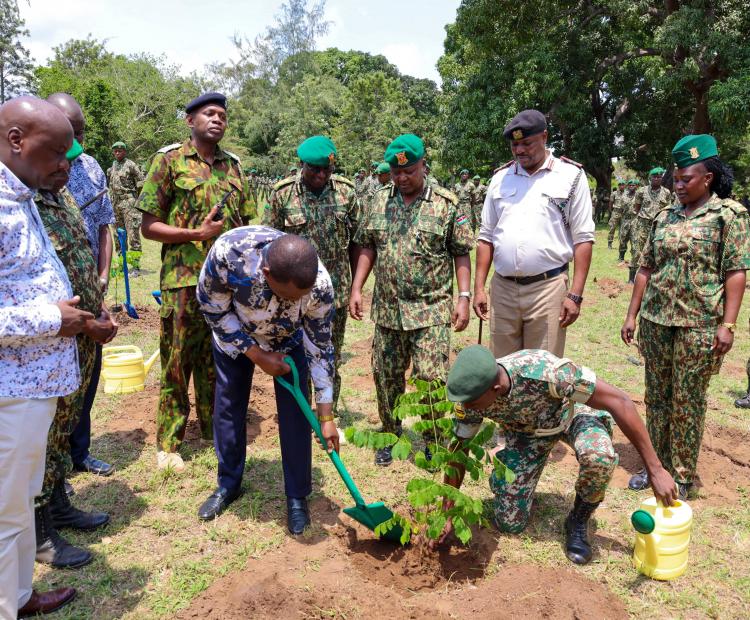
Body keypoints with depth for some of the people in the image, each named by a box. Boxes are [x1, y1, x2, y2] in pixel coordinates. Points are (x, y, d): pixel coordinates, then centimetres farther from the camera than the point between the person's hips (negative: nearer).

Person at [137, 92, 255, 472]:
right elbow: (148, 226, -4)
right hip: (184, 281, -4)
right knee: (177, 364, 3)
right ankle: (168, 444, 16)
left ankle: (215, 433, 28)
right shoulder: (170, 160, -1)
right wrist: (197, 234, -16)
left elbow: (245, 223, 17)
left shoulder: (232, 165, 13)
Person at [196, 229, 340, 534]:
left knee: (295, 414, -4)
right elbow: (212, 308, -21)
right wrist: (256, 354, -22)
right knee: (228, 407, 8)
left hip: (289, 339, 0)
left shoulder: (319, 284, -37)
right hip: (234, 334, 1)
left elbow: (320, 347, -22)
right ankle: (228, 484, 28)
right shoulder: (228, 250, -41)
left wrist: (326, 416, -18)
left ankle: (297, 497, 13)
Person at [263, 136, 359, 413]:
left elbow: (354, 243, 5)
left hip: (336, 291, 2)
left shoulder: (346, 192, 0)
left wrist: (357, 287, 5)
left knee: (331, 361, 12)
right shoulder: (282, 194, -5)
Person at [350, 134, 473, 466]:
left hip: (431, 310, -3)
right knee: (386, 376, 12)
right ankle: (390, 435, 32)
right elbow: (368, 247, 11)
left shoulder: (446, 204, -3)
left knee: (431, 378, -3)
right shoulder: (380, 200, 7)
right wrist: (356, 288, 4)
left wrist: (464, 297, -9)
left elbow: (461, 253, -1)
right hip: (387, 309, 4)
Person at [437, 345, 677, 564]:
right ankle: (501, 476, 27)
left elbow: (619, 401, -33)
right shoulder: (471, 394, -27)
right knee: (510, 523, -6)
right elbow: (458, 452, -11)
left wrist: (656, 470, -31)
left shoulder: (544, 371, -42)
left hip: (574, 410, -2)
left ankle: (578, 521, -7)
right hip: (526, 429, 3)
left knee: (598, 456, -37)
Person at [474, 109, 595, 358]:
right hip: (502, 288, 3)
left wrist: (575, 295, -8)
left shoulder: (571, 175, 2)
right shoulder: (500, 177, 12)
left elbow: (582, 239, -1)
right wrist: (478, 288, 7)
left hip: (548, 287, -3)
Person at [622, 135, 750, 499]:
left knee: (687, 403, 4)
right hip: (655, 321, 5)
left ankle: (682, 476, 18)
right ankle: (657, 465, 27)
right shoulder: (664, 216, 10)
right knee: (656, 397, 12)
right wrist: (632, 315, 9)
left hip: (698, 325, -5)